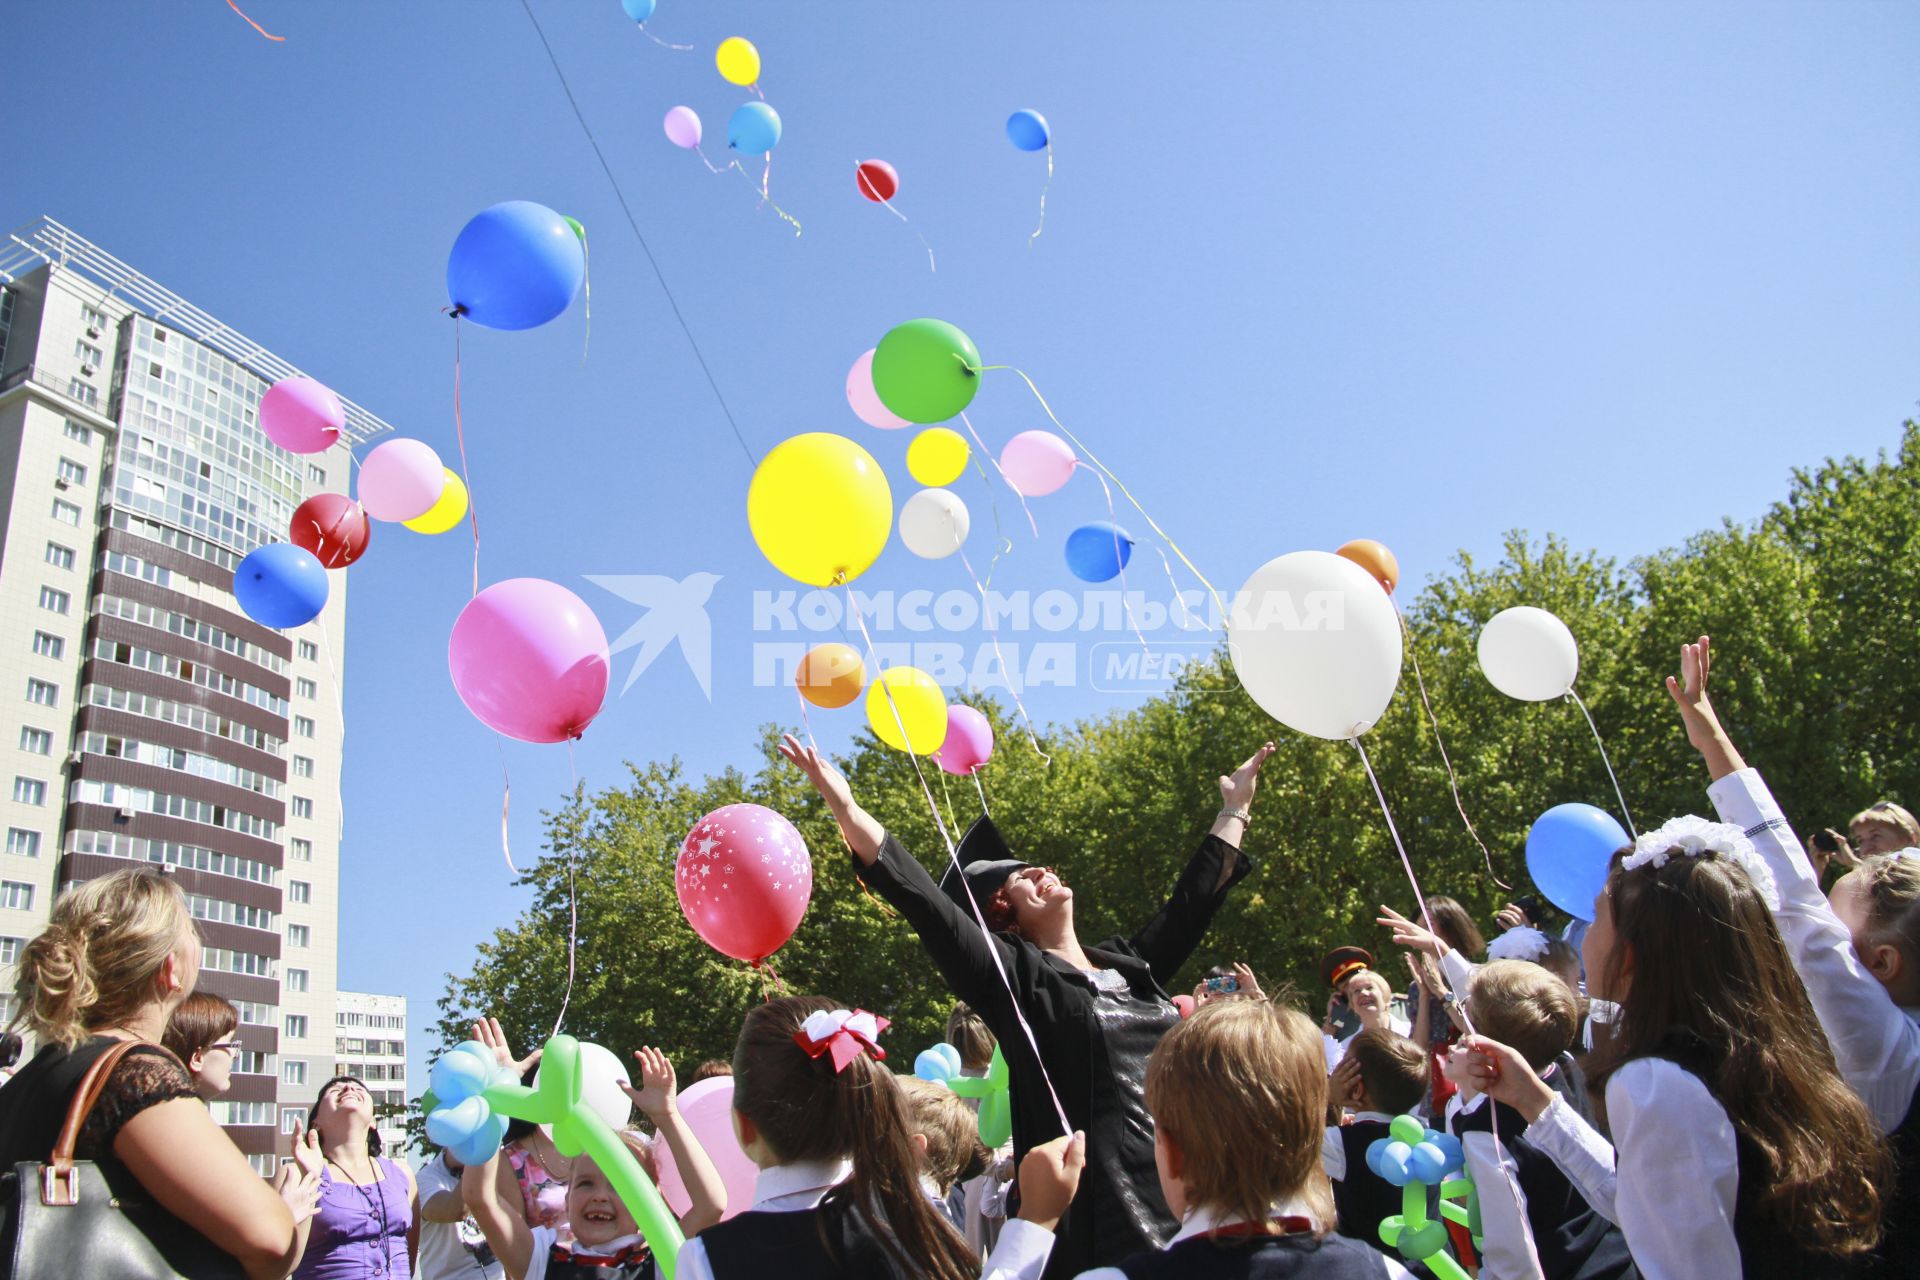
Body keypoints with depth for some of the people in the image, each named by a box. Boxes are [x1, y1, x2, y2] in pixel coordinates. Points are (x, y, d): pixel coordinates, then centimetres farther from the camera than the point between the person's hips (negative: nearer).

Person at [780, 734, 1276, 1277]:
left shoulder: (1129, 963, 13)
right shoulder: (1015, 978, -4)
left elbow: (1194, 899, 23)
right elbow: (925, 904, -14)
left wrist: (1235, 807, 30)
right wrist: (845, 807, -21)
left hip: (1188, 1199, 6)